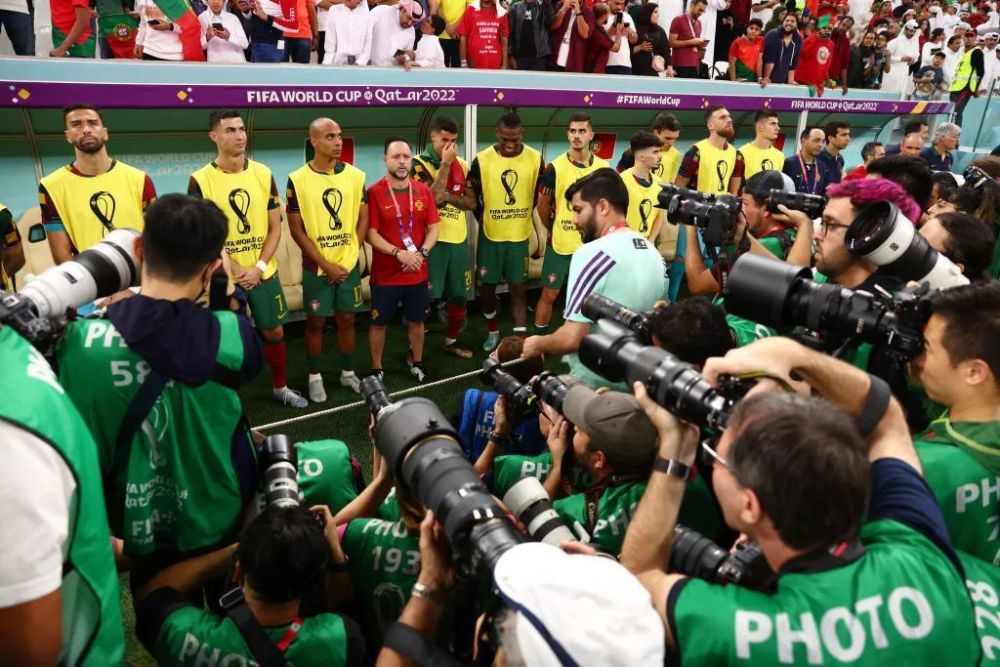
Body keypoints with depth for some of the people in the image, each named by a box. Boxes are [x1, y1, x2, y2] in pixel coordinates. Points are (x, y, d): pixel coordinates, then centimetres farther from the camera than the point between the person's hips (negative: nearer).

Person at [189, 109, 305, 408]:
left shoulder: (263, 174, 1)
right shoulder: (200, 180, -9)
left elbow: (275, 228, 1)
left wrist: (259, 267, -10)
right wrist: (235, 269, -16)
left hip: (264, 272, 3)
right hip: (224, 277, -3)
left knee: (274, 331, 13)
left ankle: (280, 387, 32)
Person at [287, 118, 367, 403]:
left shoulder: (355, 175, 0)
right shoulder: (298, 180, -9)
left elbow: (363, 219, 5)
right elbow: (296, 229, -9)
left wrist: (348, 254, -4)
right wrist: (325, 264, -13)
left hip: (349, 264, 3)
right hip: (316, 266, -3)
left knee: (347, 318, 13)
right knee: (315, 322, 7)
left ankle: (348, 372, 28)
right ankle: (315, 377, 22)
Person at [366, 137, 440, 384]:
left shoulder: (423, 191, 3)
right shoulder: (374, 192, -9)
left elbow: (433, 228, 3)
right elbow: (371, 234, -12)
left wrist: (421, 253, -14)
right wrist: (399, 253, -23)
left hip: (418, 273, 3)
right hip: (385, 274, -3)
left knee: (416, 321, 16)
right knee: (379, 323, 8)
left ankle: (417, 363, 34)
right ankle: (376, 369, 24)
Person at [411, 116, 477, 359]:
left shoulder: (461, 164, 11)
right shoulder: (419, 163, -7)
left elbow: (471, 202, 9)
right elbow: (433, 197, -20)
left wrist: (450, 197, -10)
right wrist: (445, 163, -18)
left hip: (459, 239, 6)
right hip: (432, 239, -5)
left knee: (459, 295, 12)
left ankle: (452, 340, 30)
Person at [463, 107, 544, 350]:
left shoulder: (535, 159, -7)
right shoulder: (482, 159, -10)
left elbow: (541, 198, 5)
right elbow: (472, 200, 2)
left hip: (520, 236, 0)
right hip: (490, 235, 0)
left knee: (518, 288, 4)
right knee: (487, 286, 11)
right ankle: (493, 331, 32)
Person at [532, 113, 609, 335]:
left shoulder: (603, 167, 0)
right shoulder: (555, 167, -9)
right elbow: (542, 205, 0)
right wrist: (554, 230, 9)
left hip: (591, 245, 3)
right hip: (560, 244, -3)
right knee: (549, 295, 5)